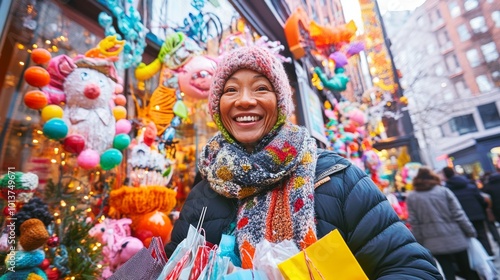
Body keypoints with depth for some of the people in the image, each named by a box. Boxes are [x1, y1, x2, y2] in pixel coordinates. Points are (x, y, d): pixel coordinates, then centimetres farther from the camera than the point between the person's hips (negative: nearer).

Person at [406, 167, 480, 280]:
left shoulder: (411, 198, -2)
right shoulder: (444, 191, -1)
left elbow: (414, 223, -4)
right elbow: (458, 214, -5)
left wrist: (420, 243, 3)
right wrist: (470, 231, 6)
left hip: (434, 243, -1)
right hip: (455, 238, 2)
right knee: (468, 270, 19)